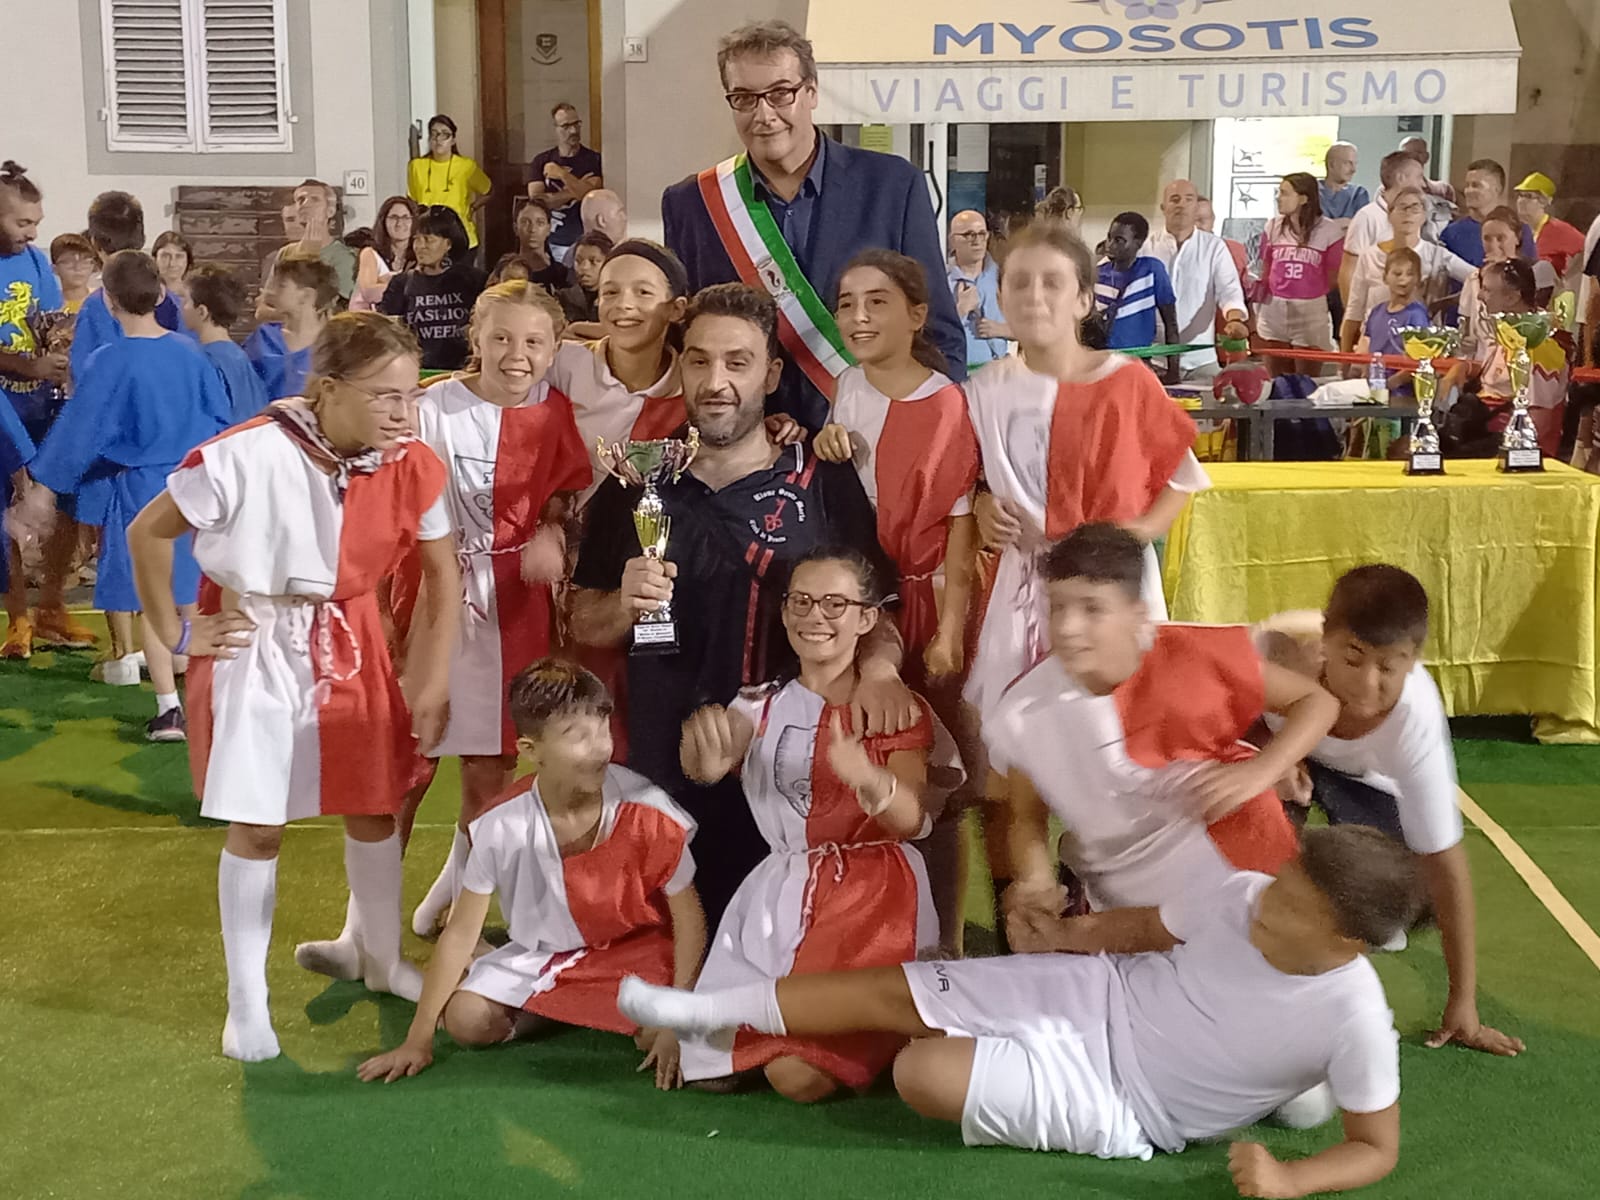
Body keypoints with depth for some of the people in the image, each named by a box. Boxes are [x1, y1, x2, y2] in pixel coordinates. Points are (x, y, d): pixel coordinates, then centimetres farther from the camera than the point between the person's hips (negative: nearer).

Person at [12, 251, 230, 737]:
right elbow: (221, 419, 6)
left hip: (138, 486, -4)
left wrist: (44, 487, -4)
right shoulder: (189, 352, -1)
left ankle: (170, 707, 2)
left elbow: (77, 429, -12)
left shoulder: (109, 363, -14)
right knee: (189, 592, 17)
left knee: (151, 597, 4)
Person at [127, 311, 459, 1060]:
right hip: (253, 649, -4)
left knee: (374, 808, 12)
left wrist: (433, 682, -3)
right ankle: (246, 999, 16)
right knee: (257, 826, 1)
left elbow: (443, 574, -1)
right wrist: (175, 634, -7)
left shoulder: (410, 467, -13)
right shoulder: (247, 455, -25)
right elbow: (147, 533, -12)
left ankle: (382, 961, 34)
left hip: (350, 646, 4)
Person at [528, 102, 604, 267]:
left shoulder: (594, 160, 1)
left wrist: (561, 174, -11)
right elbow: (536, 200, -5)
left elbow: (589, 195, -12)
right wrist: (575, 190, -9)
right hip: (552, 244, 1)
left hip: (584, 242, -1)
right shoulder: (541, 161, 7)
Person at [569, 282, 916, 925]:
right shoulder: (636, 489, 7)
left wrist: (878, 667, -20)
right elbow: (584, 625, 11)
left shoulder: (826, 485, 1)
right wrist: (625, 604, -10)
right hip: (660, 770, 2)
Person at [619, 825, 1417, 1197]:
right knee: (896, 991, -1)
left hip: (1130, 1105, -4)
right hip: (1104, 993, 5)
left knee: (925, 1074, -19)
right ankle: (710, 1011, 15)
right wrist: (1068, 933, 3)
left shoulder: (1355, 1020, -27)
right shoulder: (1244, 898, -15)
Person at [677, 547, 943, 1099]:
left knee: (802, 1077, -19)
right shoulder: (762, 705, 9)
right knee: (718, 1067, -5)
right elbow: (703, 767, -13)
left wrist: (868, 778, -36)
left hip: (875, 893, -4)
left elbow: (910, 819, -12)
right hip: (783, 892, 4)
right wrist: (704, 753, -40)